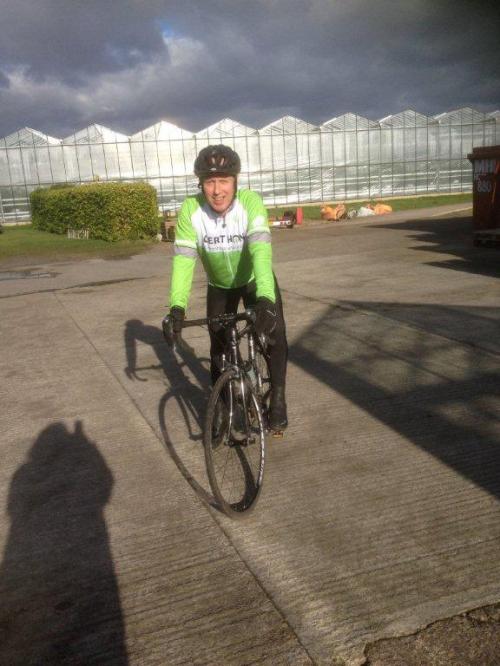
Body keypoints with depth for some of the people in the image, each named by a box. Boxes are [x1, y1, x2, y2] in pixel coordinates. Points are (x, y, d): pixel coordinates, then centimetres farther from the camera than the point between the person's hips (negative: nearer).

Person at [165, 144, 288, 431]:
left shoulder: (250, 201, -31)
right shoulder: (190, 209, -26)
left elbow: (261, 250, -42)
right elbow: (183, 258, -30)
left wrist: (265, 299, -56)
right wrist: (177, 306, -43)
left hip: (255, 280, -1)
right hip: (219, 286, 2)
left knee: (276, 339, -13)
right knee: (219, 348, 8)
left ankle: (278, 398, 8)